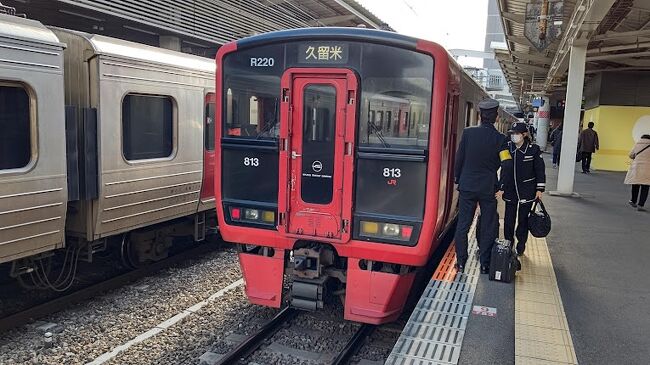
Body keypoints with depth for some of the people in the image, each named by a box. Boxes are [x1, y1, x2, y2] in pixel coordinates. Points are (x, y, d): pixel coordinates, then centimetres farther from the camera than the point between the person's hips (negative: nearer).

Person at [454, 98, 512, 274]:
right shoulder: (500, 138, -8)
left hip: (467, 186, 1)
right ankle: (485, 264, 17)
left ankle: (460, 263, 13)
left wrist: (458, 180, 11)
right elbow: (507, 165, -10)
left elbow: (459, 159, -1)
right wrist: (502, 187, 2)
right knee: (488, 227, 10)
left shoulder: (468, 133, -6)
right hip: (489, 189, -1)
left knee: (462, 225, 9)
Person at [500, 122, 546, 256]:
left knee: (523, 220, 8)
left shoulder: (533, 149, -7)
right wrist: (501, 186, 8)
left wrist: (540, 189, -5)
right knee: (508, 220, 4)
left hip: (527, 191, -2)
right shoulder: (507, 147, 0)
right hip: (510, 190, 2)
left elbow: (540, 170, -3)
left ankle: (521, 247, 23)